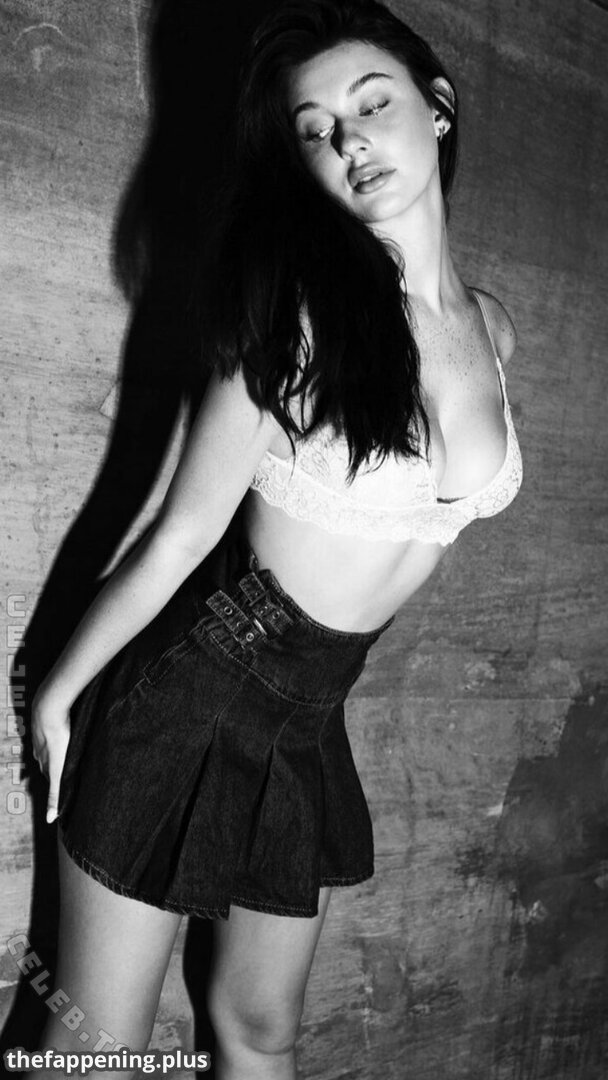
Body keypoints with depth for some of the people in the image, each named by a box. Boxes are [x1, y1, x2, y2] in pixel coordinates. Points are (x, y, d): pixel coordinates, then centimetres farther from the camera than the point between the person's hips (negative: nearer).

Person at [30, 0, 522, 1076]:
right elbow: (182, 536, -10)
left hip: (309, 725, 5)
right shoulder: (306, 309, -17)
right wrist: (60, 689, -1)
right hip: (190, 695, -4)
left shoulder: (492, 330, 2)